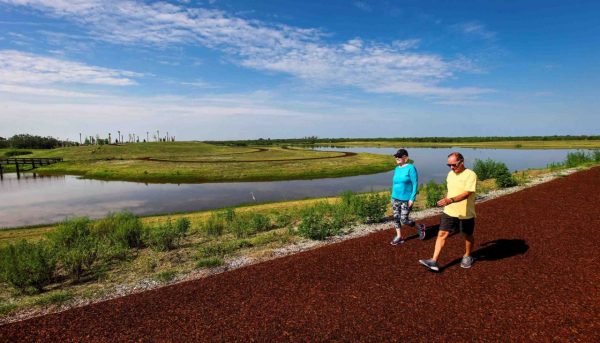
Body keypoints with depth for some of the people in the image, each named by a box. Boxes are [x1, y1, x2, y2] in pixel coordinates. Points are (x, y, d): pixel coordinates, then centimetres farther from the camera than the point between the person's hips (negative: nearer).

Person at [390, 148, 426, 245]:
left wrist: (412, 199, -18)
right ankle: (399, 237, 20)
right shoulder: (397, 169, 8)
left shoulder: (410, 168, -12)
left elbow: (415, 184, -14)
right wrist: (392, 197, 16)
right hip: (395, 198, 7)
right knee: (396, 218, 7)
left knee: (404, 220, -4)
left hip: (406, 199, -6)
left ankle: (420, 227, 22)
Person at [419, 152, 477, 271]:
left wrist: (451, 200, -41)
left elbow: (466, 194, -28)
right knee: (442, 234, -4)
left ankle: (467, 256, 41)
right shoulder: (450, 174, 5)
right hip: (449, 212, 5)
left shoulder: (471, 175, -17)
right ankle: (434, 261, -6)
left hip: (466, 214, -5)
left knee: (468, 236, 16)